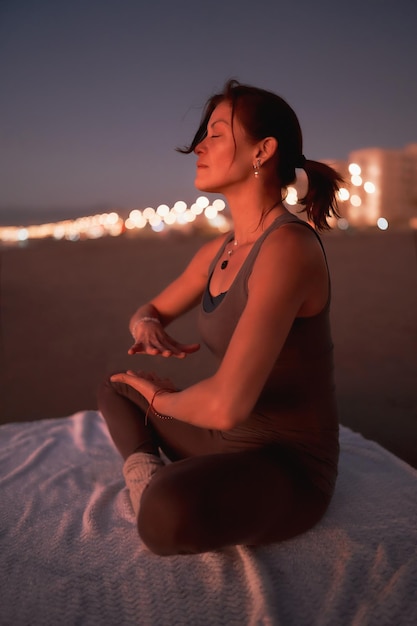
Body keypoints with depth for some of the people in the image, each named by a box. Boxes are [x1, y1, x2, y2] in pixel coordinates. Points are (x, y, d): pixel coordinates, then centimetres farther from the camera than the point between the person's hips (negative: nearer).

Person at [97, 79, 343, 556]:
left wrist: (160, 398, -10)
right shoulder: (218, 251, 3)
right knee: (114, 390, 19)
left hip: (289, 466, -9)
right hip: (231, 439, 9)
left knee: (170, 516, -39)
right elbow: (149, 311, 18)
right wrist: (146, 326, -8)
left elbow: (226, 405, -33)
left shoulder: (287, 246, -25)